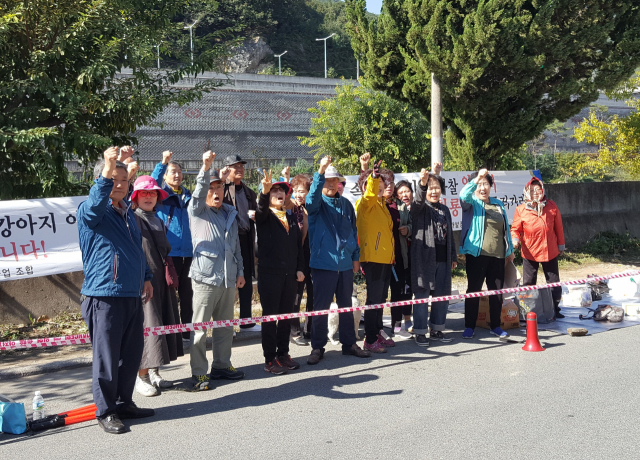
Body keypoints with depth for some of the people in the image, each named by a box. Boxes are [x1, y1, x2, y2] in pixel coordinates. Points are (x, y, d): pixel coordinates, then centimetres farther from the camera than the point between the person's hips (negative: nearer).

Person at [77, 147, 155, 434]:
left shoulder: (128, 213, 18)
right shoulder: (91, 212, -5)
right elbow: (95, 203, -30)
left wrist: (145, 277, 23)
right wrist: (106, 173, -44)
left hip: (133, 295, 7)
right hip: (104, 296, -7)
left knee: (132, 354, 13)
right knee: (107, 357, -2)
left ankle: (124, 403, 26)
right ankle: (106, 411, 9)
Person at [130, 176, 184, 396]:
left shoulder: (158, 221, 19)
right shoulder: (132, 218, -2)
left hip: (160, 280, 7)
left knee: (162, 324, 9)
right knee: (146, 325, -8)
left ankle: (154, 373, 19)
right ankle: (141, 377, 0)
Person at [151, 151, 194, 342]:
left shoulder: (187, 195, 17)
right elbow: (152, 183, -19)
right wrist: (163, 162, -30)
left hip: (188, 252, 4)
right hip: (169, 252, -4)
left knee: (187, 293, 9)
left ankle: (187, 331, 18)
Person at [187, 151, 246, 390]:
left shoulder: (230, 213, 17)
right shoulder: (197, 211, 0)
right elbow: (198, 191, -21)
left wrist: (240, 271, 15)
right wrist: (205, 167, -37)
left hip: (228, 279, 6)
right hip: (205, 277, -6)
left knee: (225, 325, 13)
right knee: (200, 327, -3)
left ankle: (222, 365, 26)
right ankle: (199, 372, 5)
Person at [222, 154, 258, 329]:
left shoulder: (249, 193, 17)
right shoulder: (222, 189, -3)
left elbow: (256, 214, 23)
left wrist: (254, 215, 0)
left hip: (246, 238, 6)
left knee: (247, 280, 10)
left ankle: (246, 320, 20)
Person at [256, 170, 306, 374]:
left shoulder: (290, 217, 16)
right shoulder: (264, 217, 0)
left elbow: (299, 244, 16)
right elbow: (261, 209, -25)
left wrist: (300, 268, 6)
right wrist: (264, 191, -44)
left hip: (290, 274, 5)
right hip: (269, 273, -5)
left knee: (286, 316, 11)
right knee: (270, 316, -1)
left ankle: (283, 354, 22)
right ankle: (270, 359, 5)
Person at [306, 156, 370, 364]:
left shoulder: (346, 204, 10)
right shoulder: (317, 203, -2)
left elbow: (353, 230, 15)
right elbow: (312, 198, -27)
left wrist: (356, 256, 11)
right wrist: (321, 171, -39)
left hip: (345, 263, 4)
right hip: (323, 263, -4)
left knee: (346, 306, 13)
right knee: (321, 307, 0)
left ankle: (349, 343, 24)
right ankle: (317, 347, 10)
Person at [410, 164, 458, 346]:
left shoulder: (444, 210, 17)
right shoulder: (420, 208, -1)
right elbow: (418, 201, -26)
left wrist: (453, 256, 20)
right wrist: (422, 184, -45)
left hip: (442, 259, 6)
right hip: (424, 258, -6)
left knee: (442, 295, 10)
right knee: (422, 295, -3)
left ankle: (437, 329, 23)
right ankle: (420, 332, 4)